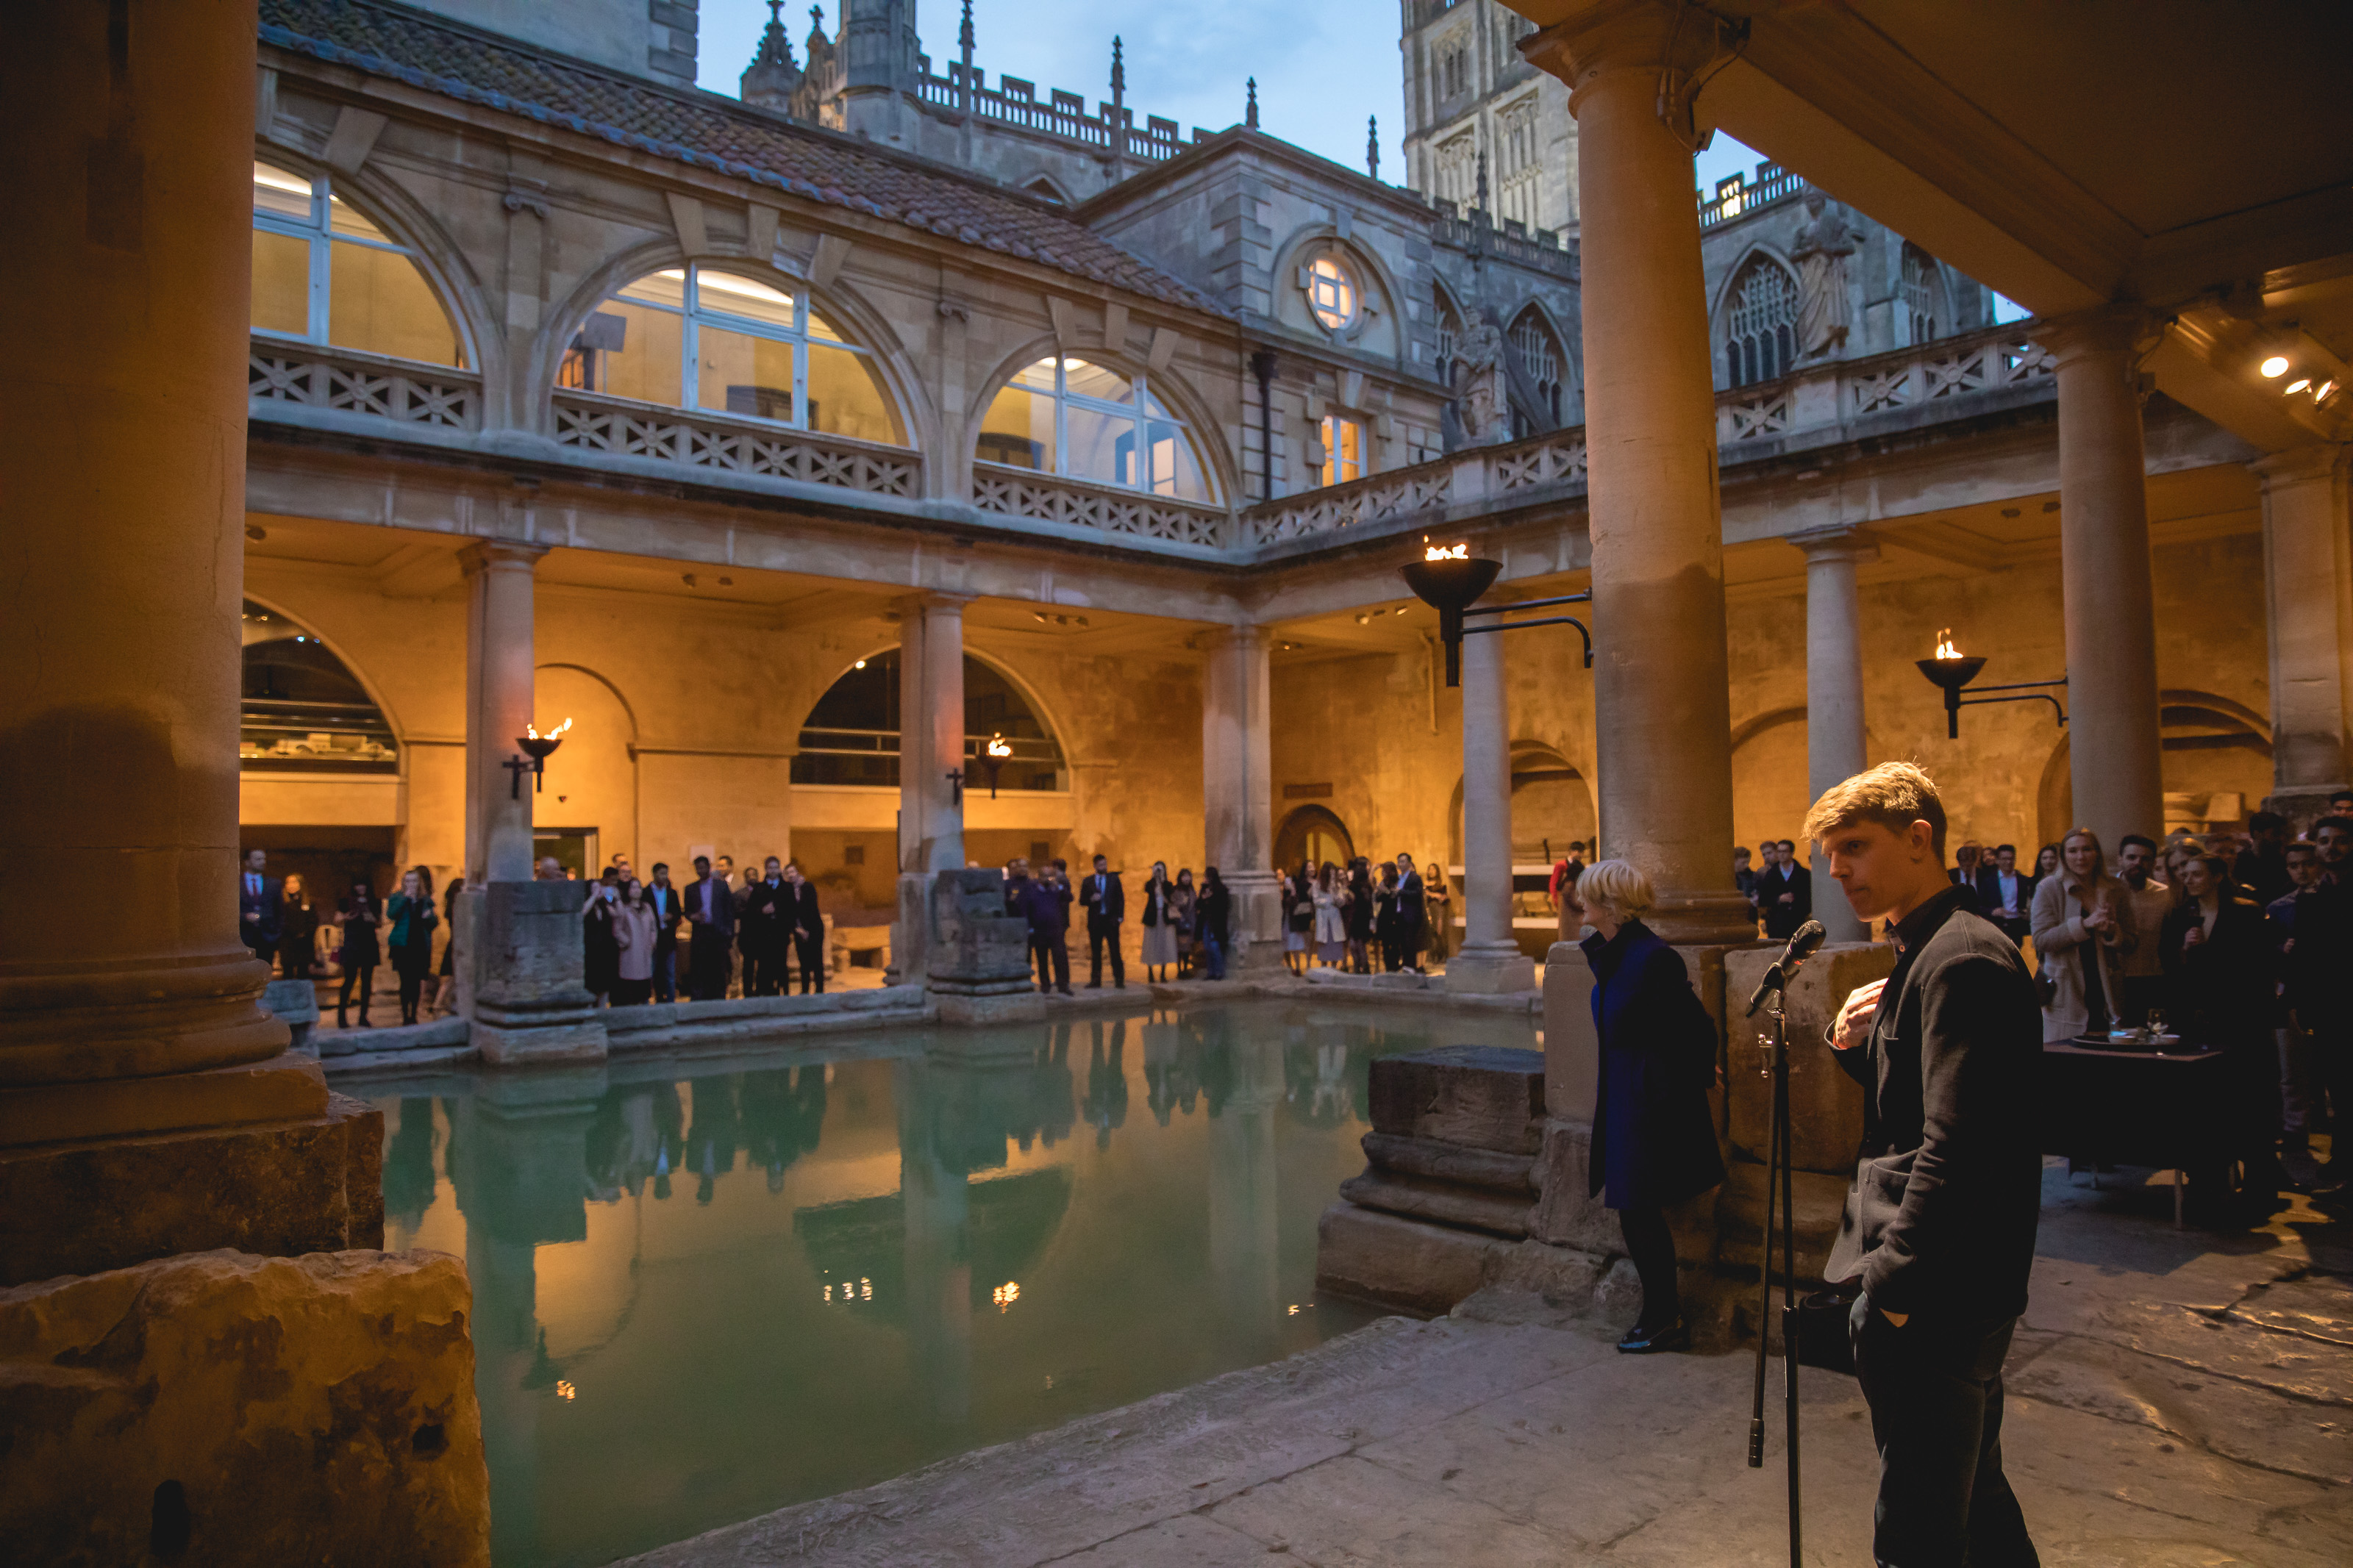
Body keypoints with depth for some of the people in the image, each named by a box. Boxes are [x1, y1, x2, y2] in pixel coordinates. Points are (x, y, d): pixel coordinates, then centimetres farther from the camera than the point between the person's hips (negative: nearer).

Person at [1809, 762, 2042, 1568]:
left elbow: (1956, 1146, -25)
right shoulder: (1928, 950, 12)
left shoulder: (1961, 958, -19)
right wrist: (1855, 1045, 1)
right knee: (1975, 1500, 24)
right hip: (1954, 1291, 10)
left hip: (1932, 1297, -10)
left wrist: (1891, 1281, -21)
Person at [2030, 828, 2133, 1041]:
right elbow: (2041, 940, -10)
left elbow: (2130, 947, 11)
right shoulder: (2050, 888, -1)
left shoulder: (2114, 890, 9)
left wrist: (2112, 931, -10)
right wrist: (2085, 924, -18)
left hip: (2107, 997, 3)